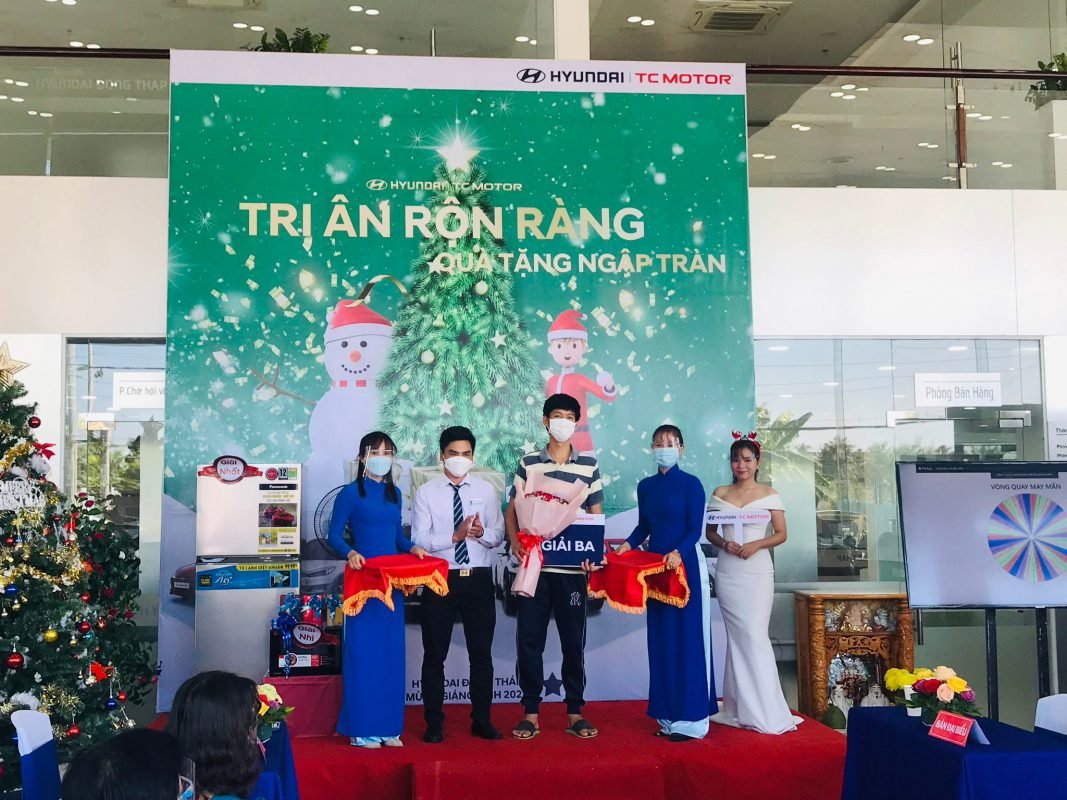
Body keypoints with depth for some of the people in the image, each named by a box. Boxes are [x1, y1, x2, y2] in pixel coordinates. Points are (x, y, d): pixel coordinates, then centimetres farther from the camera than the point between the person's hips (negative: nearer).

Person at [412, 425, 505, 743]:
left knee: (481, 652, 9)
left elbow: (499, 535, 3)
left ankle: (481, 719, 22)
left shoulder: (486, 490, 6)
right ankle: (434, 723, 18)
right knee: (434, 654, 6)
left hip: (479, 579, 2)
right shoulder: (426, 492, -1)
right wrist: (455, 536, -21)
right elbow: (419, 540, -7)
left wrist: (482, 533, -18)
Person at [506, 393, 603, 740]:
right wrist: (515, 542, -11)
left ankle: (575, 712, 16)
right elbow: (511, 511, 7)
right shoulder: (528, 463, 6)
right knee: (529, 639, 2)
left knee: (573, 640, 6)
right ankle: (531, 712, 13)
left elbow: (597, 515, 8)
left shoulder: (589, 465, 7)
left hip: (572, 568, 0)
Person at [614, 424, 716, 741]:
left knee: (688, 639, -2)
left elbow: (695, 530, -11)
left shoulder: (691, 484, -6)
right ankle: (669, 715, 17)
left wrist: (678, 553, -28)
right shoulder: (646, 486, 10)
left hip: (686, 566, -6)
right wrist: (628, 545, -3)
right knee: (661, 639, 9)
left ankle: (691, 718, 4)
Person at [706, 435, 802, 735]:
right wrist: (724, 543, -9)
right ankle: (741, 708, 13)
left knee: (754, 635, -8)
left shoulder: (769, 495, 2)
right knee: (736, 636, 5)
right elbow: (710, 531, 11)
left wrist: (756, 544, -15)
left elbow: (781, 534, 1)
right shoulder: (720, 494, 8)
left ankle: (764, 710, -1)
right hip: (727, 572, 2)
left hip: (757, 572, -2)